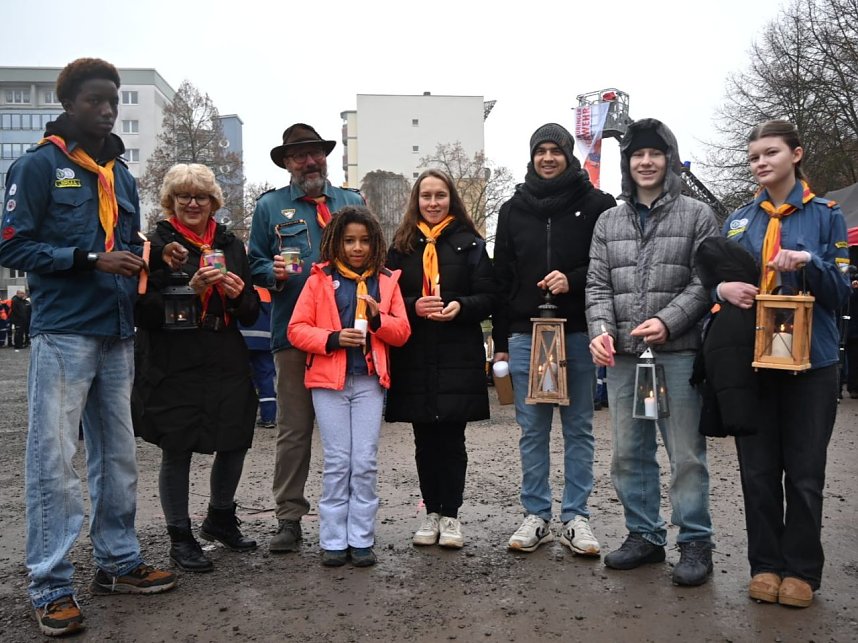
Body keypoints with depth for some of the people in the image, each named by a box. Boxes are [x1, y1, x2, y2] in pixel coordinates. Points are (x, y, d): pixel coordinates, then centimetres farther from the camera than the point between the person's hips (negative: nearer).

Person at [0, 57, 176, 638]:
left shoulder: (121, 175, 17)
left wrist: (138, 260, 4)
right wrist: (89, 259, -17)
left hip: (116, 334, 7)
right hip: (64, 333, -6)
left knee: (118, 456, 11)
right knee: (54, 460, -3)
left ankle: (119, 562, 23)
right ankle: (51, 588, 6)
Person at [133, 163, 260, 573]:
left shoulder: (230, 243, 12)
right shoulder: (156, 243, -2)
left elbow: (252, 312, 12)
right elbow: (144, 310, -11)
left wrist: (238, 294, -9)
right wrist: (190, 288, -22)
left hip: (226, 364, 5)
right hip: (173, 366, -4)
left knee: (235, 442, 11)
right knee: (176, 451, 4)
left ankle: (220, 519, 35)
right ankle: (180, 537, 22)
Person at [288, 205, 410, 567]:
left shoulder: (386, 281, 10)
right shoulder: (320, 279, 4)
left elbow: (402, 332, 8)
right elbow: (297, 329, -1)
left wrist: (378, 318, -11)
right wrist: (333, 339, -16)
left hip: (369, 381, 1)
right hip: (328, 380, -1)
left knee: (365, 462, 1)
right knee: (337, 461, 2)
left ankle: (362, 539, 12)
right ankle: (333, 541, 12)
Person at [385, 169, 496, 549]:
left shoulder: (470, 244, 5)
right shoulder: (401, 246, 10)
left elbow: (486, 298, 1)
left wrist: (459, 307, -18)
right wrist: (414, 307, -12)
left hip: (458, 358, -2)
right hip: (415, 358, 2)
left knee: (451, 439, 2)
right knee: (425, 440, 8)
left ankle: (451, 515, 13)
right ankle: (432, 512, 21)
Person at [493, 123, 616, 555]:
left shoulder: (596, 204, 3)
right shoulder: (514, 209, 11)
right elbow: (502, 278, 10)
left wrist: (573, 280, -16)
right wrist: (500, 341, 7)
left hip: (578, 331, -2)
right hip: (525, 334, 2)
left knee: (578, 429, 6)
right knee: (532, 430, 7)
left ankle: (576, 518, 16)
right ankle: (536, 515, 17)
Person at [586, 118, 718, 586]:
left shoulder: (696, 214, 3)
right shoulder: (608, 222, 14)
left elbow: (705, 282, -2)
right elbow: (598, 285, 9)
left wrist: (667, 321, -16)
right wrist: (601, 329, -8)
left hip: (677, 353, -4)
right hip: (622, 354, 4)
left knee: (686, 454, 1)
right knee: (629, 454, 11)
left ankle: (695, 542, 16)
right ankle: (644, 535, 25)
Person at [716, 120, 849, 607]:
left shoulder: (825, 215, 2)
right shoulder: (739, 221, 10)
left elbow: (841, 292, -2)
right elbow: (717, 279, 12)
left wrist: (808, 263, -21)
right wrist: (723, 289, -12)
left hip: (809, 361, -2)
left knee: (804, 473, 4)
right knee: (758, 470, 8)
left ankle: (801, 571, 18)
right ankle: (765, 565, 21)